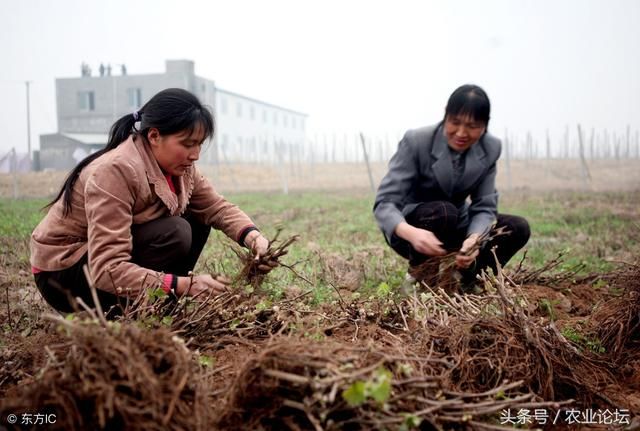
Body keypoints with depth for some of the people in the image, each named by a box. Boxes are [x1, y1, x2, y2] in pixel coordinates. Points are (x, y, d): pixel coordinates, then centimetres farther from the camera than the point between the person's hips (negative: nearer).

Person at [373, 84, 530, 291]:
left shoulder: (490, 149, -11)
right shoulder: (416, 141, -23)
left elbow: (484, 207, -12)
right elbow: (384, 202, -27)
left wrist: (474, 239, -36)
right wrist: (411, 233, -49)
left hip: (455, 226, 4)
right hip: (411, 227, -4)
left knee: (518, 228, -17)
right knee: (444, 212, -36)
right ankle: (419, 277, -13)